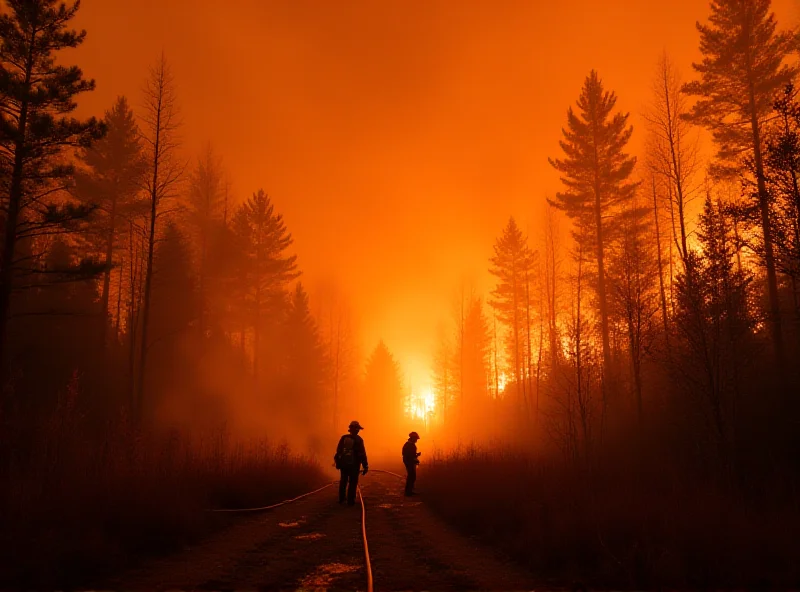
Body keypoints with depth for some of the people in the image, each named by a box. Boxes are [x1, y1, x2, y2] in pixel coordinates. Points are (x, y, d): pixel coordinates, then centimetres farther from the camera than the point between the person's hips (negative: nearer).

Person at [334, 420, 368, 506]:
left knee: (343, 481, 19)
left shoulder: (343, 438, 0)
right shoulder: (358, 440, -13)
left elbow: (338, 451, 4)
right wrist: (365, 466, -10)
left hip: (343, 463, 4)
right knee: (352, 483, 5)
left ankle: (341, 499, 27)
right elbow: (362, 454, -14)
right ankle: (350, 501, 4)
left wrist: (337, 462, 15)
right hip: (354, 464, -4)